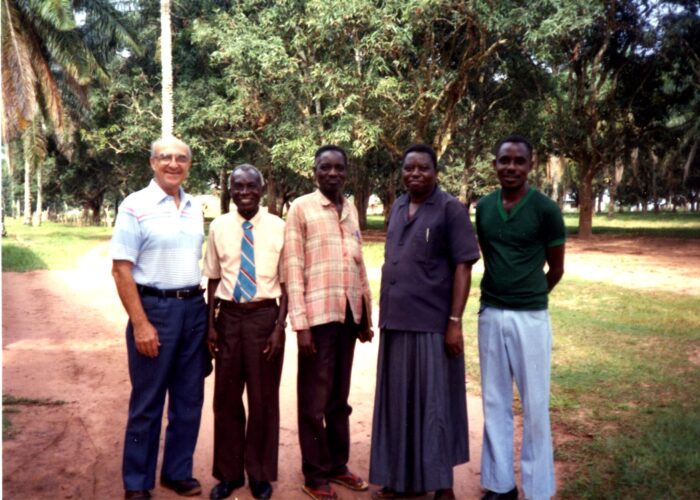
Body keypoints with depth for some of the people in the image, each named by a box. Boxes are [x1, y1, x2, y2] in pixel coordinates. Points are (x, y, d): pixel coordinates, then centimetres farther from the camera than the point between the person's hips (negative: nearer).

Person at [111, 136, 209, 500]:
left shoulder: (194, 208, 9)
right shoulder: (136, 206, -8)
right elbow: (121, 269, -12)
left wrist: (205, 307, 9)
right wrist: (140, 324, -16)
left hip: (195, 309, 6)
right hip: (155, 308, -5)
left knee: (189, 399, 13)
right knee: (147, 403, 5)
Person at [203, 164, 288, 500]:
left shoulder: (278, 228, -5)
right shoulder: (218, 227, 1)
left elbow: (285, 280, -3)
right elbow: (214, 279, 7)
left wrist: (280, 325, -7)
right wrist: (211, 324, 3)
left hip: (265, 315, -2)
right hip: (229, 315, 2)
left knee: (264, 397, 10)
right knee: (226, 397, 12)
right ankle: (229, 473, 31)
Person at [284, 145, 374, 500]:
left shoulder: (351, 210, 11)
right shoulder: (301, 208, -5)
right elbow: (293, 269, -8)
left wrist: (366, 315, 14)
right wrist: (300, 323, -13)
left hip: (349, 314, 5)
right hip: (318, 315, -5)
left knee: (339, 397, 15)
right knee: (314, 400, 5)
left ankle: (337, 464, 28)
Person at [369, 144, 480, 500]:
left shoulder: (450, 209, -7)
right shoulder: (397, 208, 12)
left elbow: (463, 267, -10)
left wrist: (455, 322, -15)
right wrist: (384, 313, 12)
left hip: (431, 324, -6)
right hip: (396, 321, 6)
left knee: (433, 401, 3)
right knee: (400, 402, 13)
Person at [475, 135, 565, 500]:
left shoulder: (545, 209, -7)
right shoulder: (483, 207, 5)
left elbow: (556, 269, 2)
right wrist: (498, 299, 13)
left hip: (530, 317, -4)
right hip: (490, 314, 4)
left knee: (534, 406, 5)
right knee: (495, 403, 11)